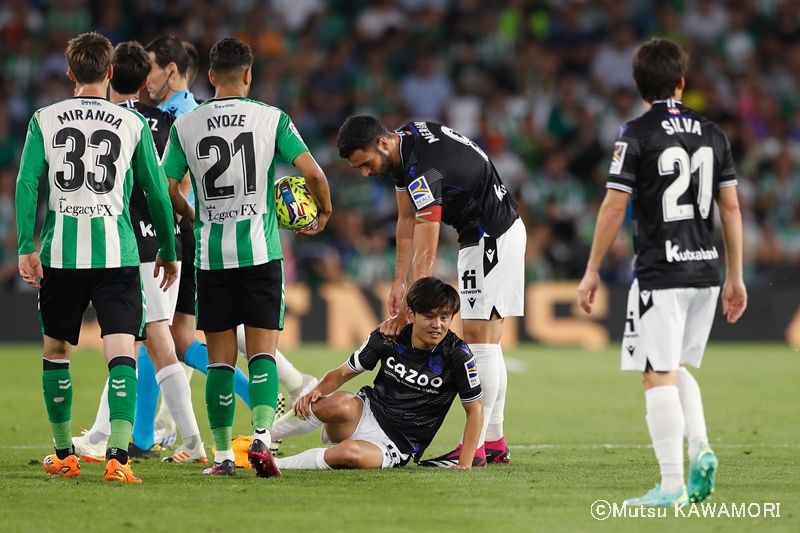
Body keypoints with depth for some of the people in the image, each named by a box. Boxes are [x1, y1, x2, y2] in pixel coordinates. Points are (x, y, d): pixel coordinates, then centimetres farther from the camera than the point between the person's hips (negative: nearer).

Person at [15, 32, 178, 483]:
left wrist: (27, 247, 0)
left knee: (56, 350, 17)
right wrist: (168, 252, 19)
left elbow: (27, 184, -1)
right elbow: (157, 192, 8)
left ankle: (64, 455, 26)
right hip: (116, 254, -2)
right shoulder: (133, 124, 4)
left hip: (60, 255, 2)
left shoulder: (44, 120, 5)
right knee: (122, 349, -6)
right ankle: (118, 454, -23)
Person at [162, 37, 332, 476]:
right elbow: (313, 173, -7)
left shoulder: (185, 125, 2)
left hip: (211, 254, 1)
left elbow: (167, 188, 2)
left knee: (219, 357, 6)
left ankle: (223, 455, 6)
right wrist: (323, 215, 11)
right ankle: (261, 435, -18)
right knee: (263, 350, 1)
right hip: (260, 249, -1)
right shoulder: (272, 119, -2)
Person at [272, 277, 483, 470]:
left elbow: (475, 408, -4)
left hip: (396, 446, -2)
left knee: (350, 453, -38)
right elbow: (343, 373, 3)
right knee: (339, 404, -37)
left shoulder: (457, 355, -12)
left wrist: (465, 463, -11)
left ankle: (276, 463, -19)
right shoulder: (388, 337, -5)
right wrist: (317, 390, -19)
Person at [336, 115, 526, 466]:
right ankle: (495, 442, 12)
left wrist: (403, 315, -27)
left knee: (479, 339, -12)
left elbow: (425, 256, -28)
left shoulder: (423, 171, -29)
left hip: (493, 237, -10)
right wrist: (399, 282, 3)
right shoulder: (403, 142, 1)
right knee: (487, 342, 10)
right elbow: (407, 220, 9)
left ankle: (475, 446, -13)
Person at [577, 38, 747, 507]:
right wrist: (735, 277, 17)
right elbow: (731, 208, 11)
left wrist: (593, 271, 0)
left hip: (660, 274, -6)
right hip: (706, 269, 6)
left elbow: (614, 207, -9)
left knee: (659, 375, -4)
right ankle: (700, 449, 1)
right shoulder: (713, 134, 9)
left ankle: (672, 485, -9)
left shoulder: (637, 135, -7)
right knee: (678, 369, 21)